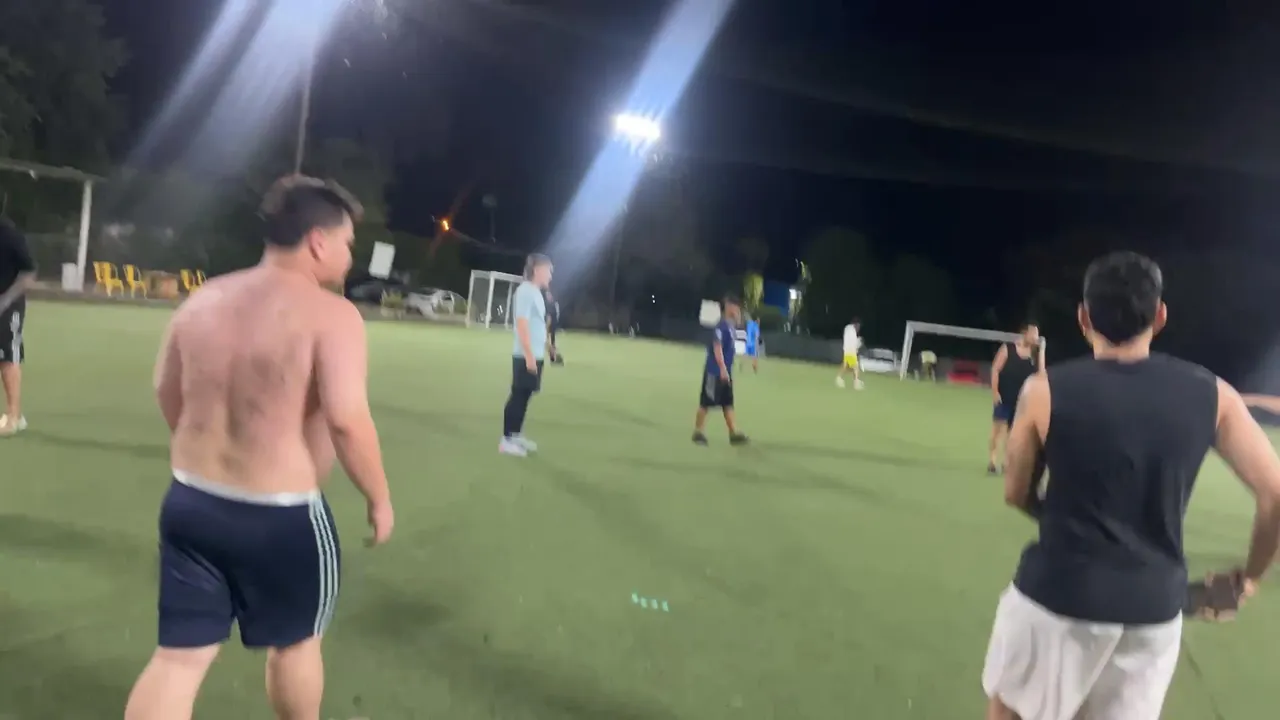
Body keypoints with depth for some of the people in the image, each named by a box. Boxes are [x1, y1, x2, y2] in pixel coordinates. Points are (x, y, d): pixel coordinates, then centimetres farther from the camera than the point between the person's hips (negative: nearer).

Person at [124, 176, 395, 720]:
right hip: (282, 516, -5)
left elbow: (167, 393, 16)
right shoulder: (331, 314, -17)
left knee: (179, 657, 14)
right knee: (295, 640, 19)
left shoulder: (204, 300, 5)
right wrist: (379, 497, -11)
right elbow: (347, 420, -25)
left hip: (188, 502, 6)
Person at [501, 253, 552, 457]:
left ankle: (516, 435, 23)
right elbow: (522, 324, -18)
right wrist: (529, 355, -20)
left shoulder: (536, 292, 16)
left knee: (525, 395, 14)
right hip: (526, 355, -9)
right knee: (518, 395, -4)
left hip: (535, 354, 9)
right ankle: (506, 440, 2)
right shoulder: (525, 291, -13)